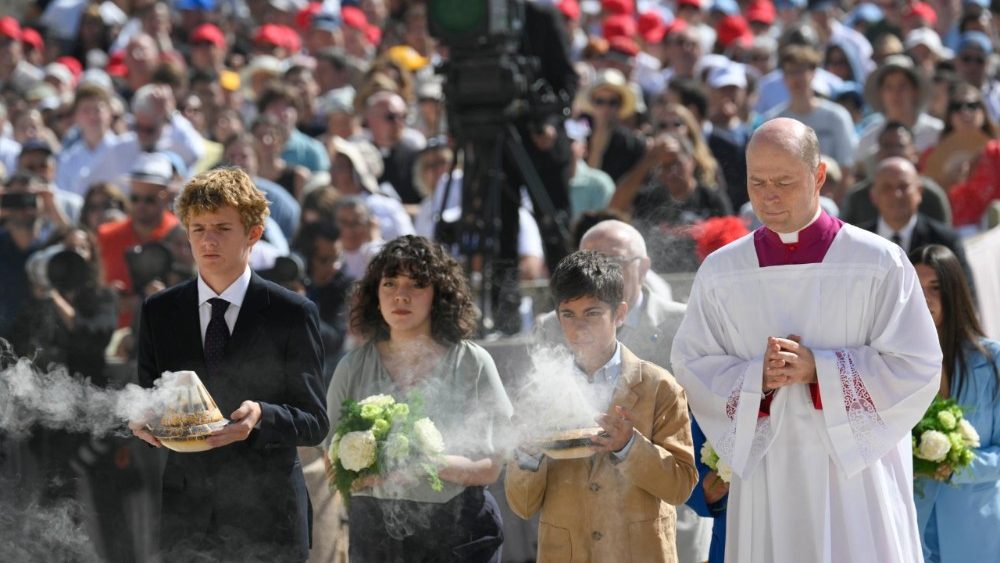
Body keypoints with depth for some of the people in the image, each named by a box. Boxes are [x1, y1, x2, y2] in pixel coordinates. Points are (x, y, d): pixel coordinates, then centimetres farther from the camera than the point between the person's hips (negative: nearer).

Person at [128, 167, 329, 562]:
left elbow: (315, 423, -1)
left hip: (267, 515, -2)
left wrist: (262, 417, -21)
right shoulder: (158, 313, 9)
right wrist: (142, 421, -11)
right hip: (185, 511, 2)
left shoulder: (292, 314, 0)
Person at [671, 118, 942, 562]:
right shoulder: (721, 271, 6)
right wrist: (756, 377, -13)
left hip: (856, 471, -2)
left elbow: (917, 366, -5)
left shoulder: (879, 263, -3)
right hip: (766, 478, 2)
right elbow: (690, 365, 6)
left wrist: (818, 369, -15)